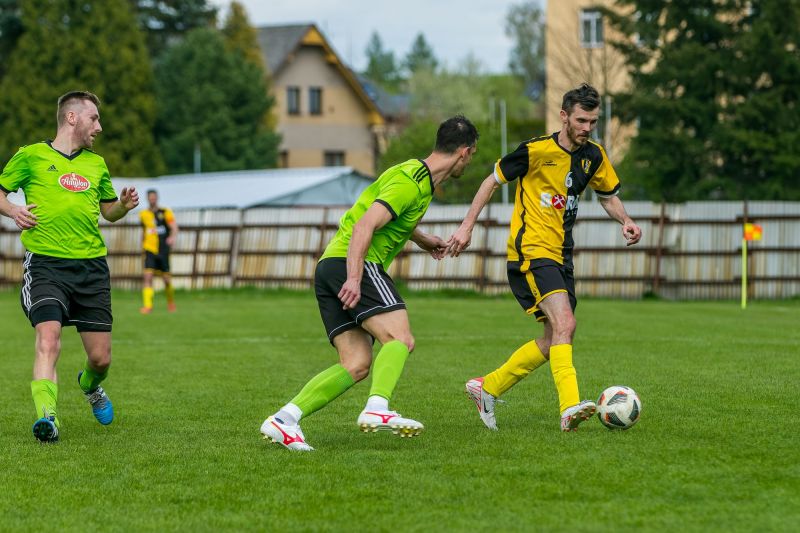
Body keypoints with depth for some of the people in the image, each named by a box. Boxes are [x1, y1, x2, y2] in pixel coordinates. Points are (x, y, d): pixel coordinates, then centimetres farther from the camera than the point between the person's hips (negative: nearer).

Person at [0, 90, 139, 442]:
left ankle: (90, 386, 38)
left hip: (91, 266, 4)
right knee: (48, 340, -24)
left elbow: (109, 212, 27)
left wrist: (124, 205, 5)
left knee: (101, 357, 4)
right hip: (45, 264, -4)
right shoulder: (31, 156, 5)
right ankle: (47, 416, -30)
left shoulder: (96, 164, 18)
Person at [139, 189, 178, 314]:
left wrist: (173, 237, -31)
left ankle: (170, 301, 30)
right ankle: (147, 305, -18)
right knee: (148, 276, -16)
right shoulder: (143, 215, 9)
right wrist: (143, 244, 25)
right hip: (150, 250, 1)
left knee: (166, 278, 4)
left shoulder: (165, 213, 0)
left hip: (163, 250, -1)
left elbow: (174, 227, -11)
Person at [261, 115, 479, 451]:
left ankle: (284, 419, -7)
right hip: (350, 263, -9)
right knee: (400, 338, -21)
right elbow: (364, 226, -21)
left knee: (357, 365, -1)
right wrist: (354, 278, -28)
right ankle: (377, 409, -39)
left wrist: (423, 240, 50)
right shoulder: (410, 183, -12)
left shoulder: (420, 180, 20)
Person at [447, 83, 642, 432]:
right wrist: (467, 226, -4)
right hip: (530, 251, -8)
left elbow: (608, 195, 23)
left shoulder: (594, 156, 7)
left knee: (553, 341, 9)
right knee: (564, 324, -24)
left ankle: (487, 388, 23)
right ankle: (570, 407, -33)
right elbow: (493, 181, -1)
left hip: (560, 256, 8)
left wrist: (625, 222, 2)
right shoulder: (537, 150, -11)